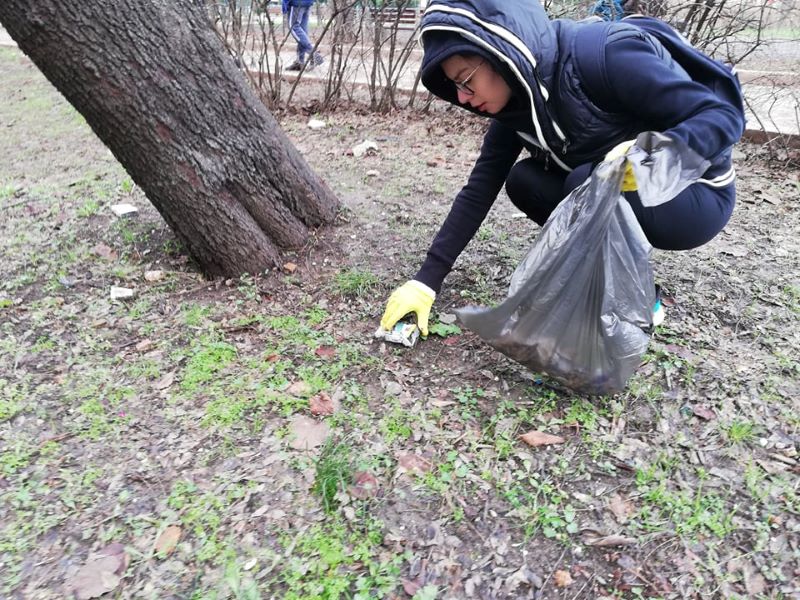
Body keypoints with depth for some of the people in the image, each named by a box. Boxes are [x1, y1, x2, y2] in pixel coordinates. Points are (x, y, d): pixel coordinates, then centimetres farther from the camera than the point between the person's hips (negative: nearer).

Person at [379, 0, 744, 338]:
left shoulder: (603, 56, -29)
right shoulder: (516, 102, -8)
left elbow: (725, 116, -26)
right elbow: (479, 191, -7)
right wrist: (428, 279, -12)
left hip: (696, 196, -6)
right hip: (623, 196, 6)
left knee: (588, 184, -30)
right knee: (524, 182, -10)